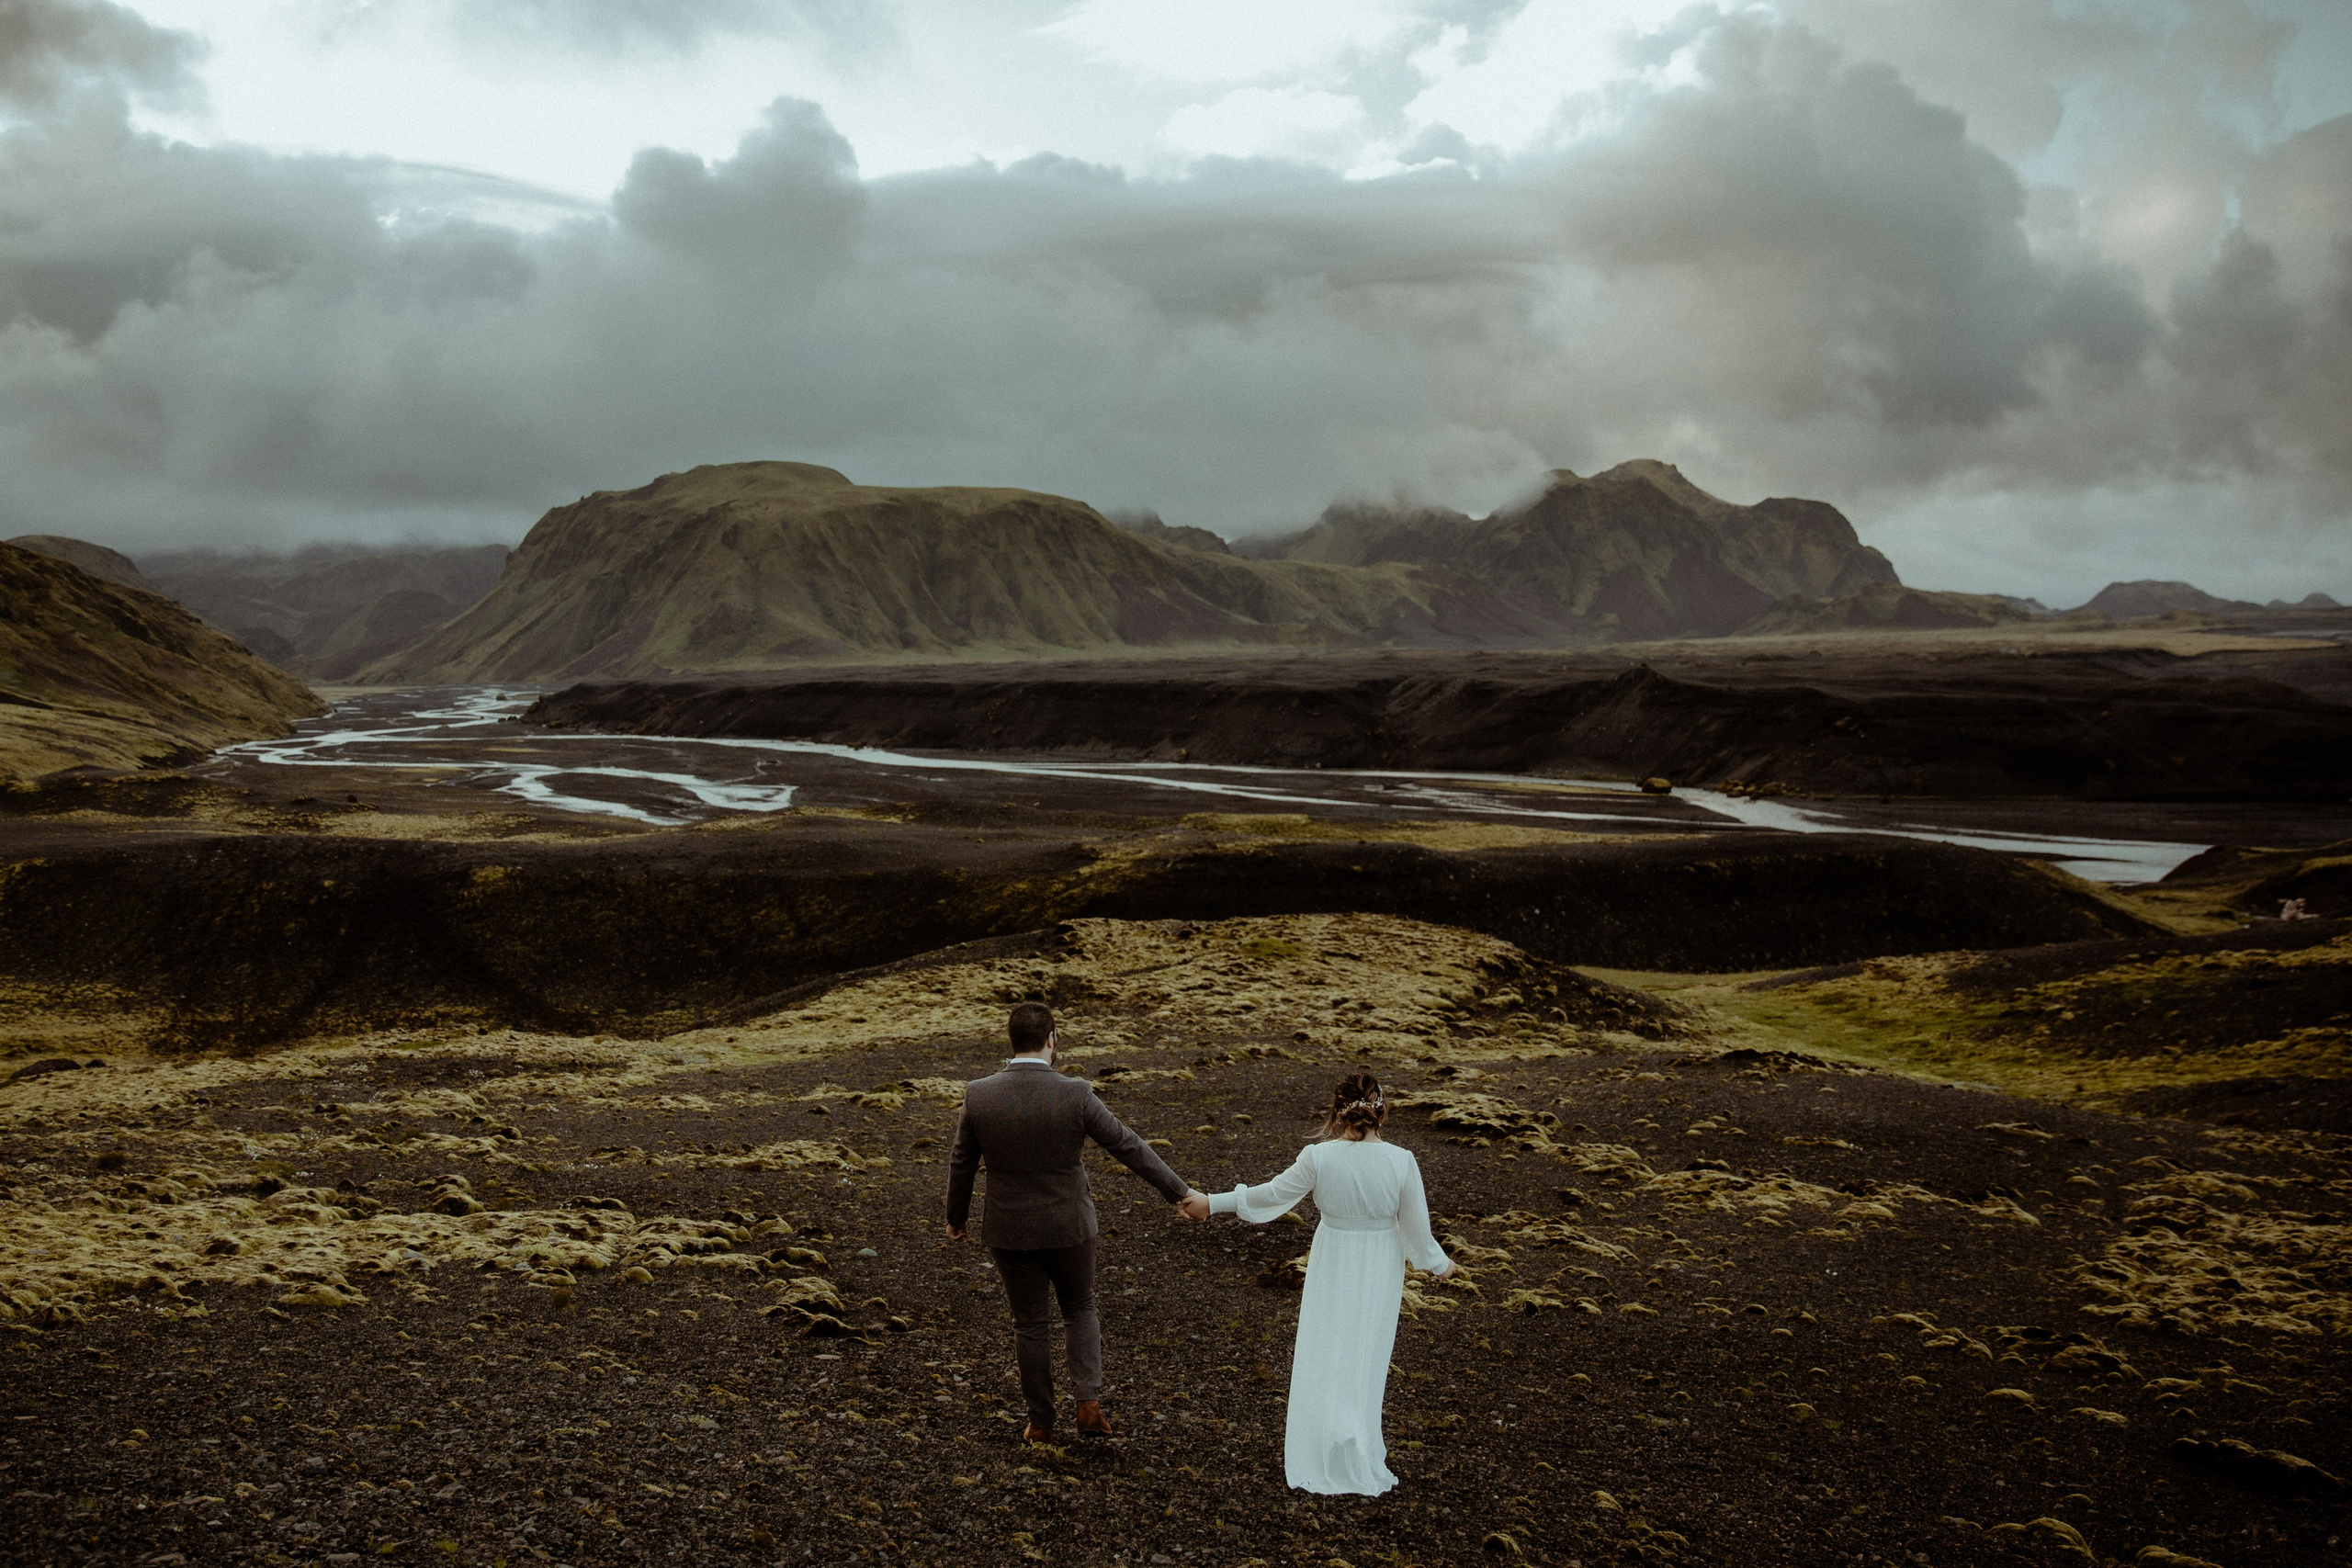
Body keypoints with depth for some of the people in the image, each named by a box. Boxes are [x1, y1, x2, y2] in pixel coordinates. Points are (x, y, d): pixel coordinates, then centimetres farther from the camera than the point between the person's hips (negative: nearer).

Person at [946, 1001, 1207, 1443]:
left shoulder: (978, 1095, -14)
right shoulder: (1075, 1095, -19)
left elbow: (962, 1164, -1)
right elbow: (1128, 1146, -12)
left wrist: (956, 1217, 15)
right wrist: (1179, 1192, -3)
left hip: (1010, 1230, 1)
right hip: (1068, 1227, -1)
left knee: (1031, 1325, 17)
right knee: (1080, 1310, 23)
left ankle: (1040, 1421, 27)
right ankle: (1089, 1403, 10)